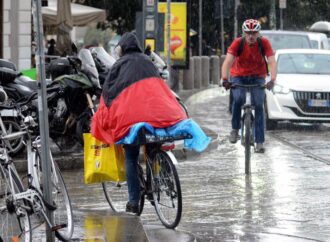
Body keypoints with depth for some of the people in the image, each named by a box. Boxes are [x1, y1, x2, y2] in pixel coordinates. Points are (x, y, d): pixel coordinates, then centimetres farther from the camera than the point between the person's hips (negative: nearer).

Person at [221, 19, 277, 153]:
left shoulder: (264, 43, -19)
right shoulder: (238, 43, -21)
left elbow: (272, 62, -27)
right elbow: (227, 62, -29)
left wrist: (272, 80, -44)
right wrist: (225, 79, -45)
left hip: (257, 77, 1)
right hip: (239, 76, -1)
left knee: (258, 105, -13)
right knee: (238, 98, -28)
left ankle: (259, 142, -9)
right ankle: (235, 129, -8)